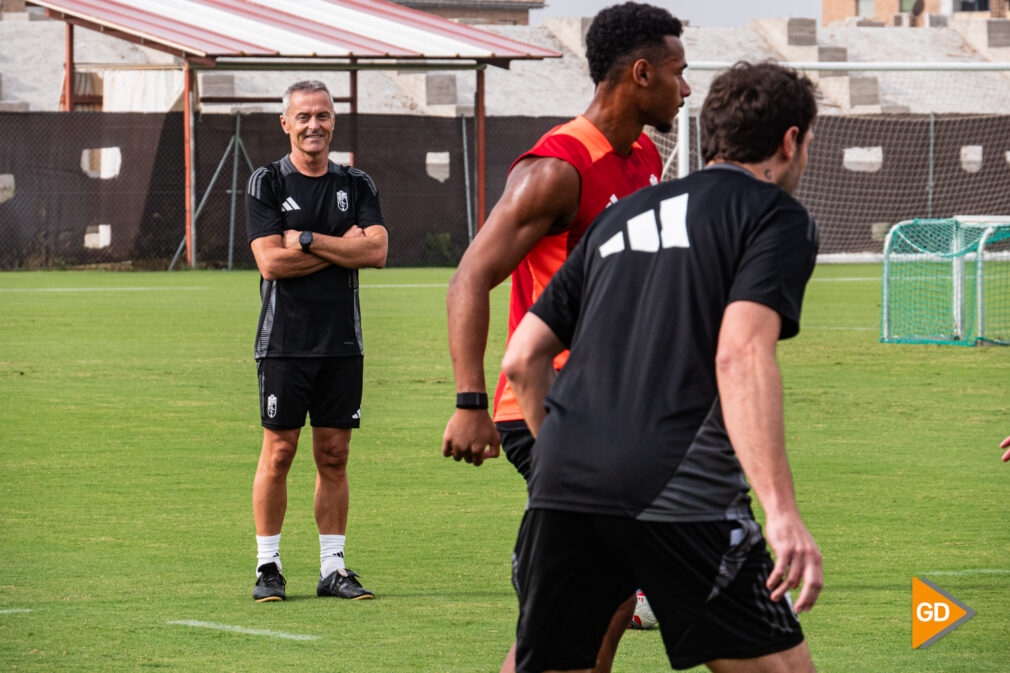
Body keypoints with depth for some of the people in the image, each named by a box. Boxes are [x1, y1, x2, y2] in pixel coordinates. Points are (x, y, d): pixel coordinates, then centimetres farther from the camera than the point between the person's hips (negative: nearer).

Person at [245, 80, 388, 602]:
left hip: (342, 340, 3)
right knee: (278, 451, -4)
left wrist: (306, 240, -10)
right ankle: (268, 566, 3)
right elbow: (271, 261, -10)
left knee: (334, 454, 5)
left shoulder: (357, 186, 11)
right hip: (285, 339, -3)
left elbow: (376, 250, -4)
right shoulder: (266, 184, 1)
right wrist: (341, 247, -7)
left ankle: (333, 567, 9)